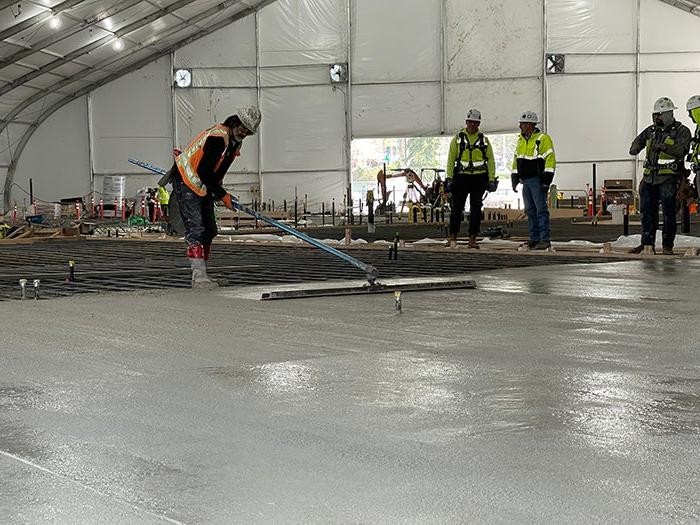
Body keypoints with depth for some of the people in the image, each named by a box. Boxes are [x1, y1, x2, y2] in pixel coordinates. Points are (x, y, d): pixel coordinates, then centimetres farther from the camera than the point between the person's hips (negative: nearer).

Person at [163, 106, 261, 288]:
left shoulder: (235, 142, 6)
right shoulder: (217, 137, -25)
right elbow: (203, 172, -26)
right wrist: (222, 195, -19)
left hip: (203, 187, 10)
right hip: (186, 183, -10)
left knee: (209, 231, 9)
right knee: (196, 229, -17)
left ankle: (200, 276, 14)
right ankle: (199, 276, -21)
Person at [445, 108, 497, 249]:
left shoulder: (484, 140, 8)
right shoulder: (458, 138, 5)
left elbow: (490, 160, 8)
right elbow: (451, 159, 3)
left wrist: (492, 179, 0)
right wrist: (449, 178, -5)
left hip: (479, 178, 1)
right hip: (461, 177, -1)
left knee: (476, 209, 2)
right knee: (456, 208, -3)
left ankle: (472, 239, 6)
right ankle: (452, 237, 6)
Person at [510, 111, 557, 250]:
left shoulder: (543, 139, -9)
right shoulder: (521, 140, 16)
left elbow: (550, 160, -13)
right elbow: (516, 159, 23)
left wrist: (546, 180, -18)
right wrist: (514, 178, 17)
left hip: (537, 180, -8)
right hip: (526, 181, 8)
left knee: (541, 209, -9)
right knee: (530, 211, 9)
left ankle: (545, 239, -10)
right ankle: (534, 238, 13)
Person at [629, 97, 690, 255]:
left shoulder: (681, 131, -2)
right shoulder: (652, 130, 16)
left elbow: (681, 150, -17)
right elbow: (639, 140, 32)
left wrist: (662, 146, -23)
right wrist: (635, 148, 9)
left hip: (669, 178, -6)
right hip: (649, 177, 6)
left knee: (668, 213, -4)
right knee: (647, 211, 7)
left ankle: (668, 246, 2)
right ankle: (647, 244, 14)